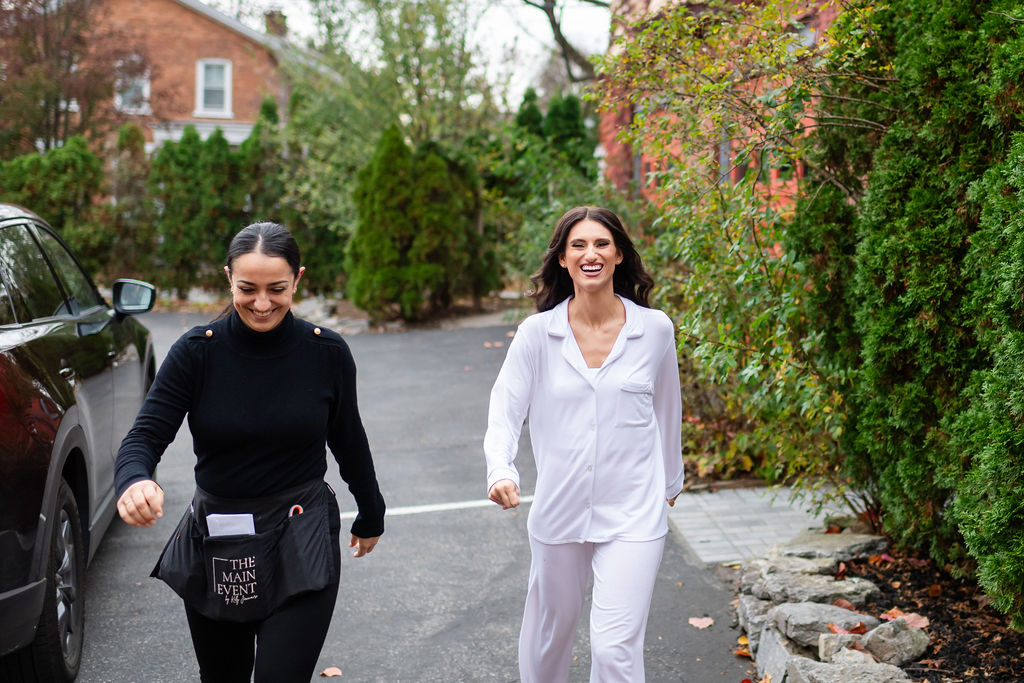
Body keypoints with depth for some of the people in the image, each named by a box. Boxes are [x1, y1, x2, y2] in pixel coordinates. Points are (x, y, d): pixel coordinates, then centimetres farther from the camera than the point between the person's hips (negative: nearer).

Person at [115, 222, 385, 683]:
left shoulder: (326, 353, -7)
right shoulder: (197, 351, -9)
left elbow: (348, 441, 7)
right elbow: (145, 436, -13)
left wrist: (371, 516, 19)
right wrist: (133, 481, -36)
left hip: (300, 546, -1)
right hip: (214, 544, 2)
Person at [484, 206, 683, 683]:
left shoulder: (654, 329, -2)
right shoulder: (537, 332, -3)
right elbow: (505, 410, -6)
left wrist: (670, 482, 24)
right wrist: (500, 472, -24)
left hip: (632, 517, -1)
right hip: (558, 512, 2)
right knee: (549, 634, 18)